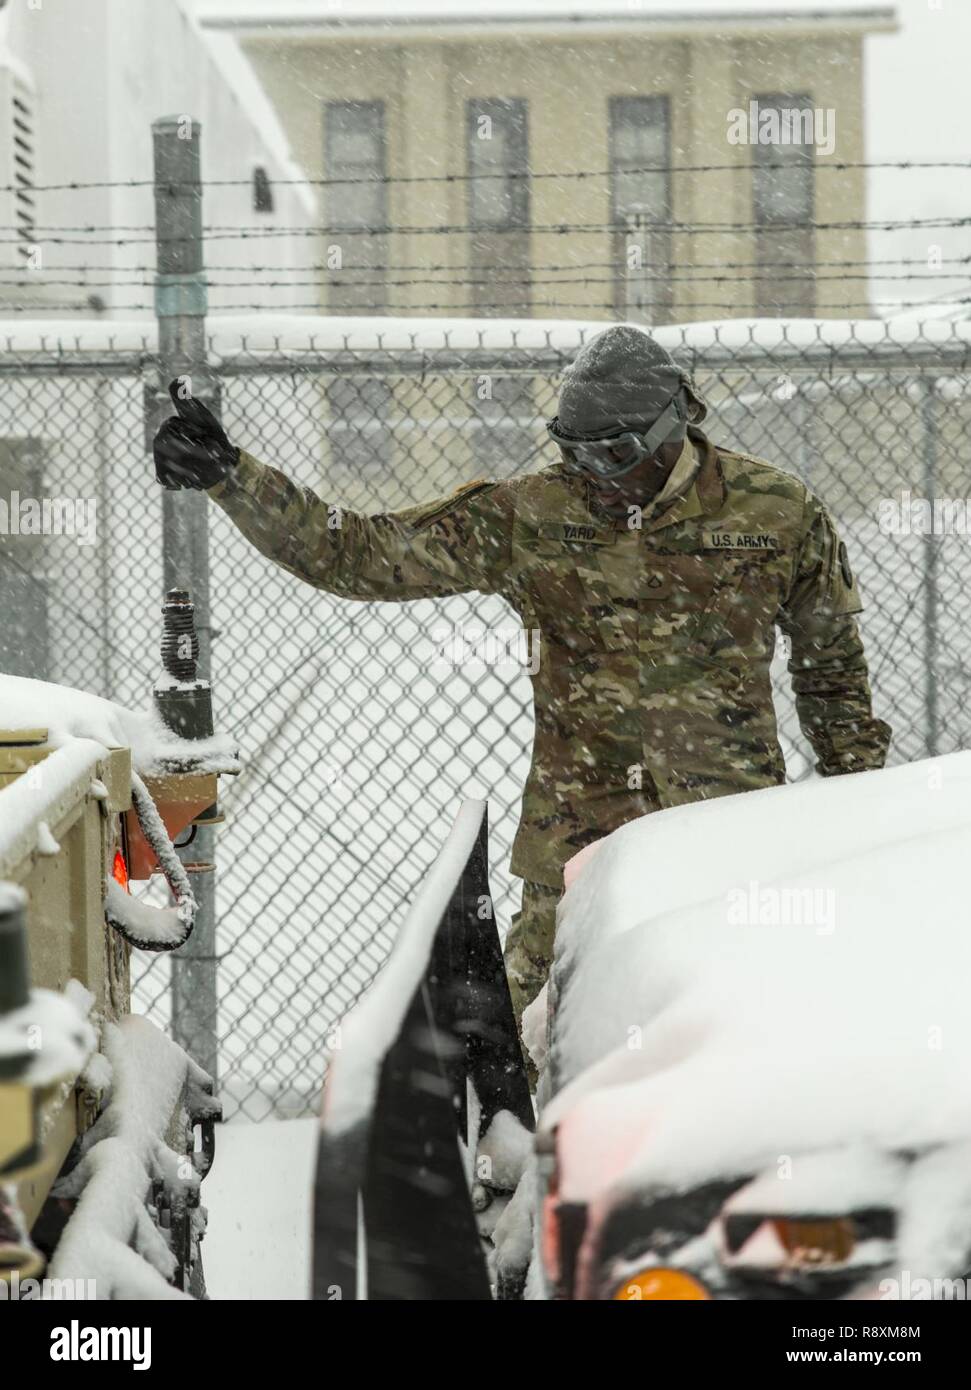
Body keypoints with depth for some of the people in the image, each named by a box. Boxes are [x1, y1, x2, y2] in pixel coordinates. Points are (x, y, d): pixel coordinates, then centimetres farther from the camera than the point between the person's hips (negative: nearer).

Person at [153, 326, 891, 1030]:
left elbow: (832, 665, 14)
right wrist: (229, 476, -9)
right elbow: (362, 555, -1)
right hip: (577, 835, 0)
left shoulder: (779, 513, -1)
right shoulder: (529, 517, -2)